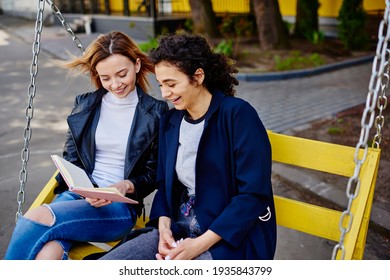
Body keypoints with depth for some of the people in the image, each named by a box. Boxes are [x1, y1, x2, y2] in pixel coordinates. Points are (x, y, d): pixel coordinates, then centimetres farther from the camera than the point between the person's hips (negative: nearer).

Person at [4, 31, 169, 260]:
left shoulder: (156, 113, 1)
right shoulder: (85, 105, 12)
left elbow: (155, 174, 5)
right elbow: (70, 159, 14)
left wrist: (127, 186, -16)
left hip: (120, 206, -3)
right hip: (77, 194, 3)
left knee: (37, 218, -28)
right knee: (46, 255, -32)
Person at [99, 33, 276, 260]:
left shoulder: (238, 114, -11)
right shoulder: (170, 121, 10)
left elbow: (255, 194, -15)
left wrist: (201, 244, -18)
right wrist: (164, 226, -4)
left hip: (231, 240, -6)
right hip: (178, 232, 6)